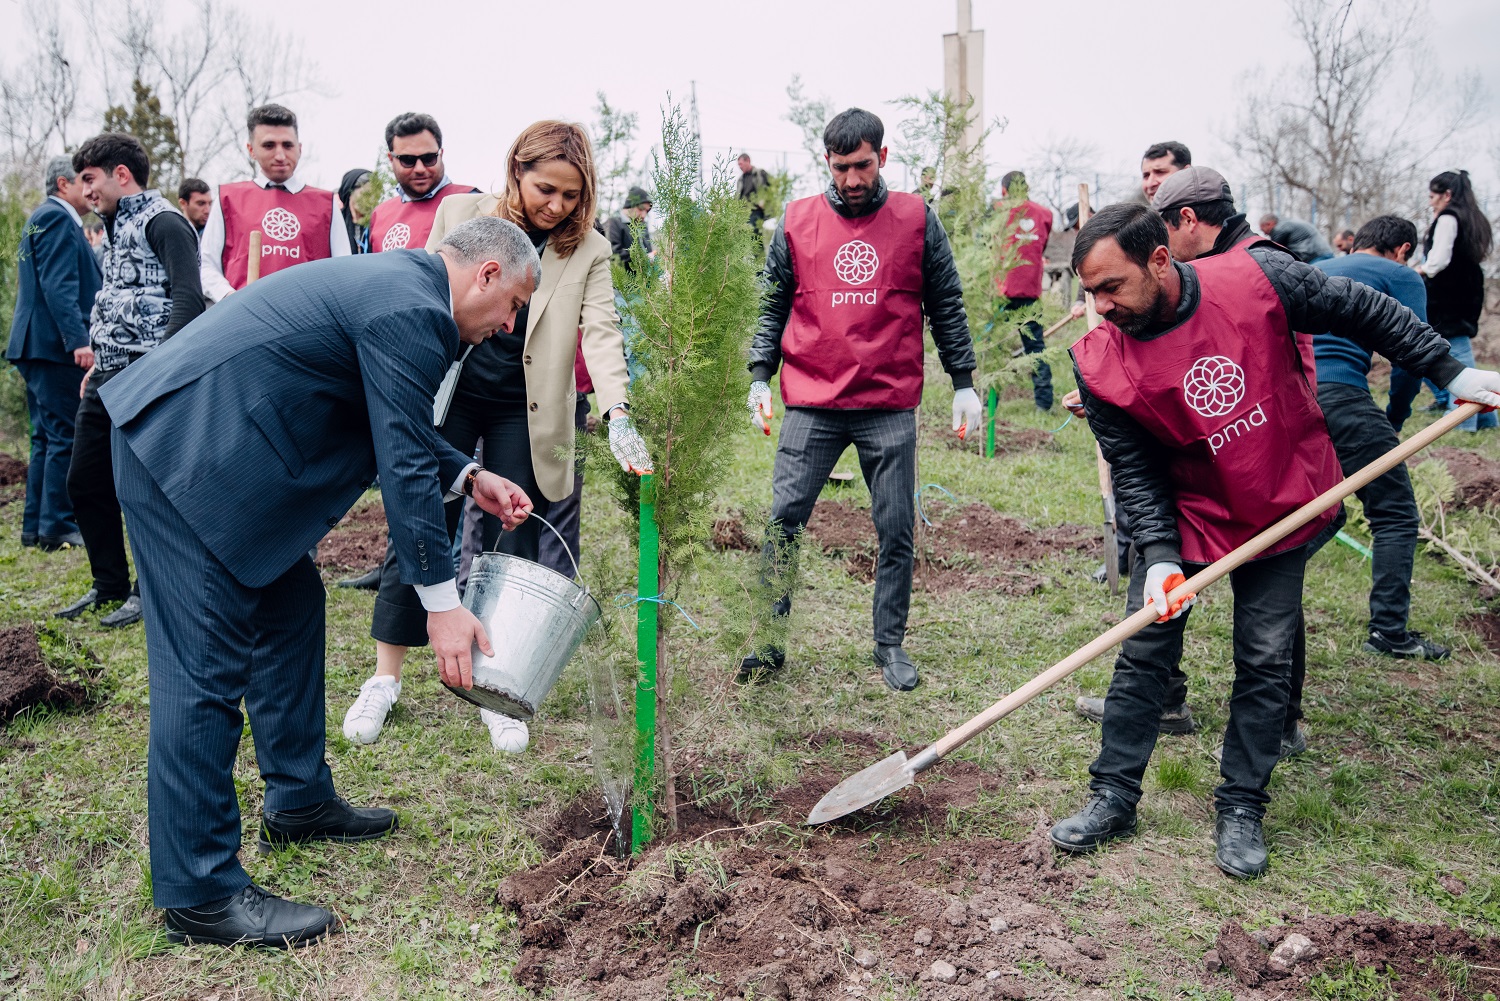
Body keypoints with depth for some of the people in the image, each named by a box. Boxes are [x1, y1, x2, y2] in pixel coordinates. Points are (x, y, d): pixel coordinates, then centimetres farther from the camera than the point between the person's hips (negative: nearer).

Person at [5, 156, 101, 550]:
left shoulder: (47, 218, 21)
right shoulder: (56, 218, -11)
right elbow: (59, 285, -21)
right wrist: (78, 340, -27)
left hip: (38, 344, 11)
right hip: (55, 345, -11)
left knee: (47, 439, 13)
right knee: (66, 437, -7)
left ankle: (36, 527, 17)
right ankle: (57, 528, -4)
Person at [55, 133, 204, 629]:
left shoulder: (164, 223, -9)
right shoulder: (117, 227, 20)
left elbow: (189, 299, -19)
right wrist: (100, 362, 20)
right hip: (108, 379, 10)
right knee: (84, 481, 11)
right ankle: (109, 584, 23)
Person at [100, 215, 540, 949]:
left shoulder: (398, 283, 14)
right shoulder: (411, 312, -17)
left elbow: (399, 428, 26)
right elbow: (403, 466, -17)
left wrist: (468, 476, 16)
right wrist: (441, 603, -12)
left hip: (213, 441, 11)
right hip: (184, 451, -11)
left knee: (290, 606, 18)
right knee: (208, 664, -7)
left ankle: (297, 803, 31)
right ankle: (199, 893, 2)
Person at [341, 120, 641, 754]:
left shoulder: (589, 251, -1)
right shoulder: (460, 214, 2)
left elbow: (601, 334, -12)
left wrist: (617, 414, -27)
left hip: (523, 416, 0)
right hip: (446, 397, 0)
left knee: (511, 549, 4)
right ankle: (385, 678, 17)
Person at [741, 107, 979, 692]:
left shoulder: (917, 220, 4)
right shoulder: (797, 223, 5)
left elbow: (946, 307, 8)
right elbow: (773, 308, 10)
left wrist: (964, 383, 5)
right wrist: (760, 378, 1)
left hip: (890, 407, 0)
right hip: (811, 405, 1)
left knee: (896, 532, 5)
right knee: (781, 523, -1)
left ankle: (890, 645, 20)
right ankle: (768, 641, 11)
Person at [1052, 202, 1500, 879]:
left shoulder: (1260, 278, -20)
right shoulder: (1100, 364, -18)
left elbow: (1361, 311, -6)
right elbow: (1134, 470, -12)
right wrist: (1159, 557, -22)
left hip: (1283, 509, 0)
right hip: (1182, 514, 0)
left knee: (1265, 664, 3)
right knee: (1143, 654, 1)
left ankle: (1241, 809, 17)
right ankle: (1114, 797, 16)